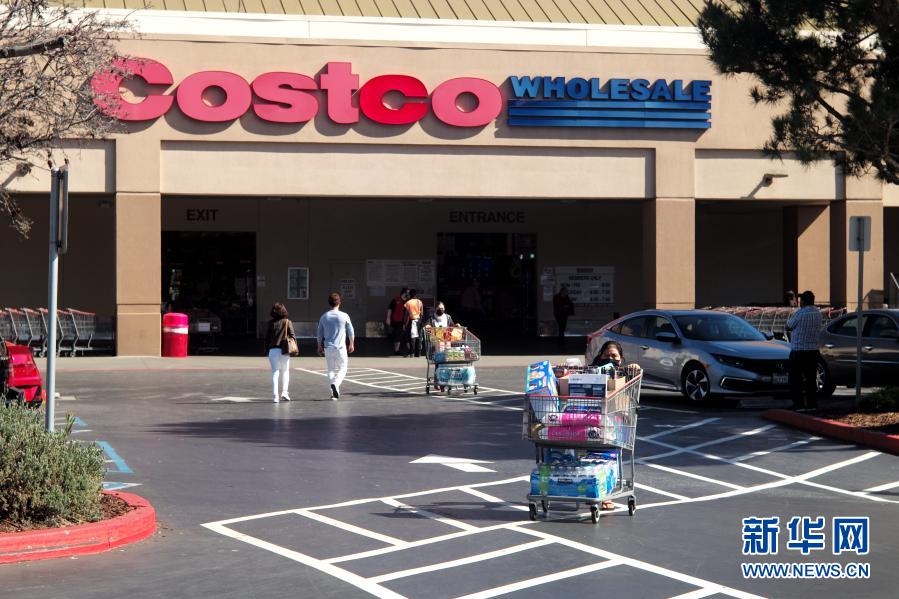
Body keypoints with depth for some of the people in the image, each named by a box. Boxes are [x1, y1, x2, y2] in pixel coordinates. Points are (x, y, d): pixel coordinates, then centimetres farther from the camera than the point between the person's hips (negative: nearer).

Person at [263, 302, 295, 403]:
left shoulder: (271, 323, 2)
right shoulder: (287, 322, 0)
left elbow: (267, 338, 3)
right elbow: (292, 335, -6)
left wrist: (267, 349, 11)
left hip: (273, 350, 1)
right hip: (284, 351, -1)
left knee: (275, 372, 3)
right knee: (285, 371, 15)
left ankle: (275, 395, -6)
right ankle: (284, 392, 3)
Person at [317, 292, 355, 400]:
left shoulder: (324, 317, 3)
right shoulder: (344, 316, -5)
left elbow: (319, 333, 8)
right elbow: (351, 332, 1)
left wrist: (319, 346, 20)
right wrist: (351, 344, 15)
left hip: (328, 348, 3)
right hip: (341, 347, -3)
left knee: (331, 369, 12)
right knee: (342, 368, 9)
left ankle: (334, 393, 7)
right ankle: (335, 384, -17)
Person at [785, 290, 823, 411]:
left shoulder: (800, 313, -15)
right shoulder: (818, 313, 6)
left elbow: (788, 327, -5)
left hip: (798, 350, -7)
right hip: (813, 350, 7)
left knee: (795, 378, -2)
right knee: (811, 378, 12)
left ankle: (798, 404, -9)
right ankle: (812, 404, 13)